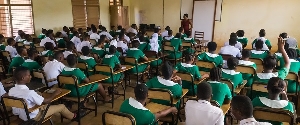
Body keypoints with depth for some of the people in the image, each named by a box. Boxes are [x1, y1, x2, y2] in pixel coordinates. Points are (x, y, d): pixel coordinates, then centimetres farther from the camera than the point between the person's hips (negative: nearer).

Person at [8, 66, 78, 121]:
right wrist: (55, 93, -5)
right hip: (33, 117, -8)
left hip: (20, 115, 8)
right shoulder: (29, 92, -35)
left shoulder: (11, 91, -10)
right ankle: (73, 116, 35)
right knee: (62, 106, 4)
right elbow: (46, 101, -23)